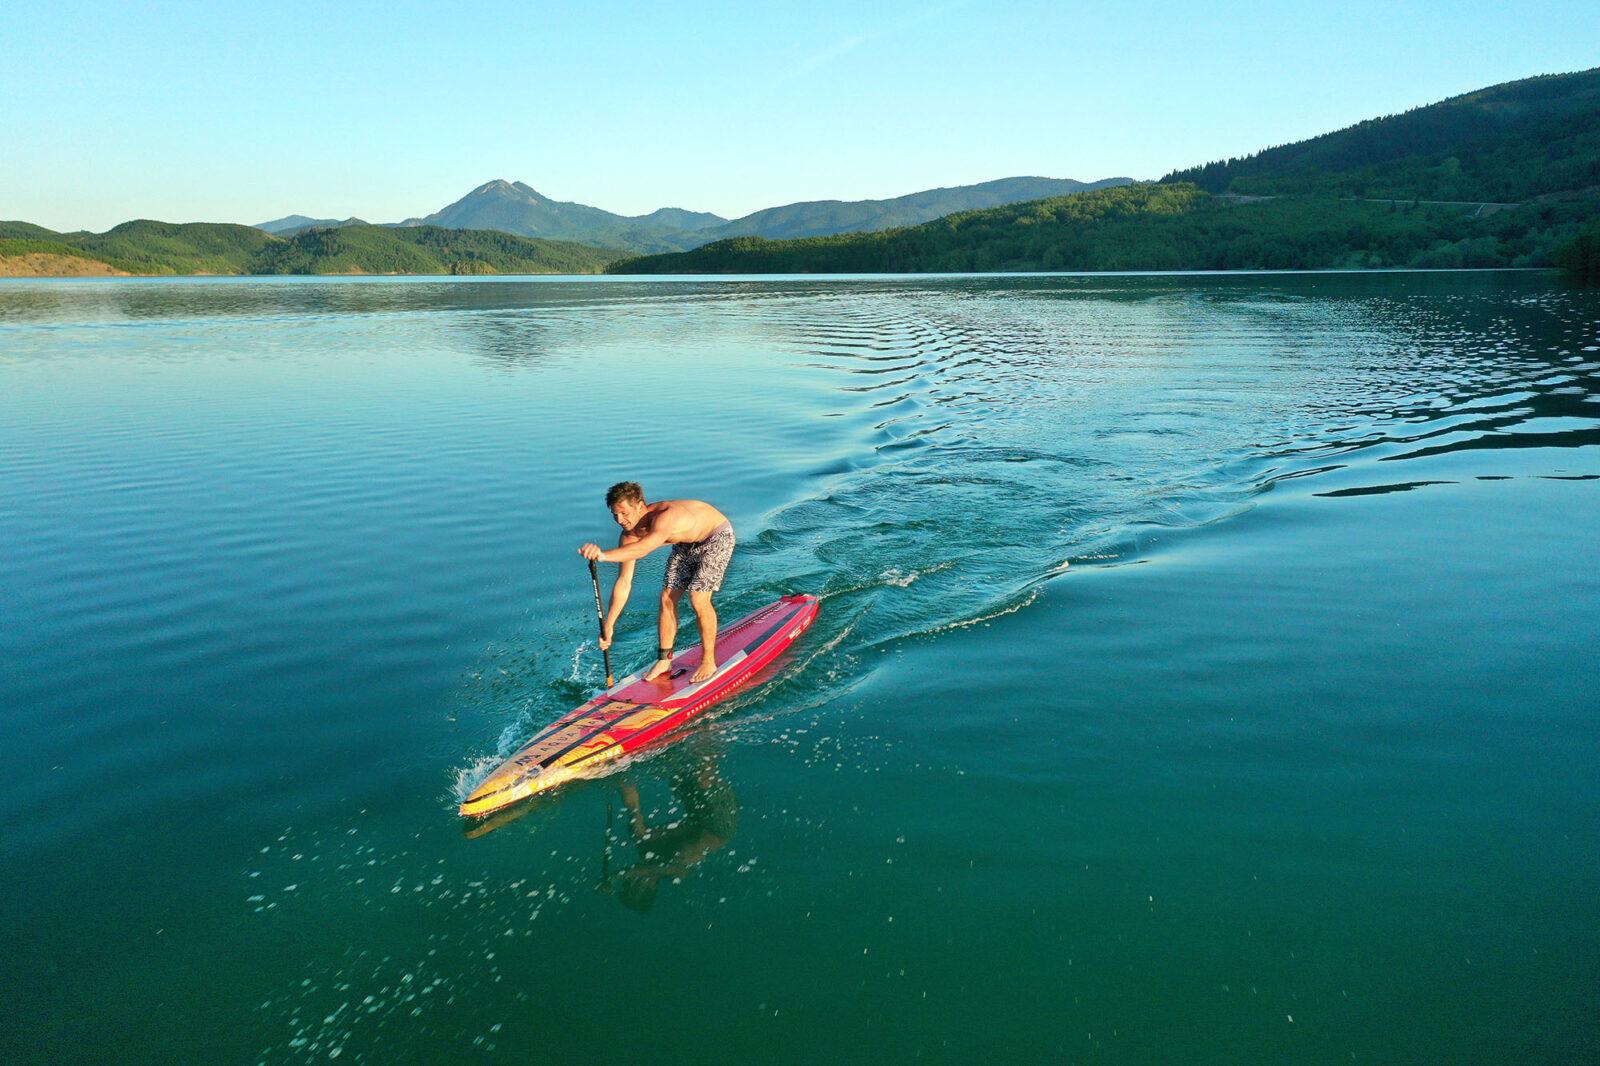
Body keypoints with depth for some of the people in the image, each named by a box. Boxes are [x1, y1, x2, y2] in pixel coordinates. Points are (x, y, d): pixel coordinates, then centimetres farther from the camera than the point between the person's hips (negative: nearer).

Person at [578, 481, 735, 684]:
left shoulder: (664, 516, -41)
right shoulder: (629, 536, -17)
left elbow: (642, 550, -60)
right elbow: (624, 583, -12)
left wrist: (604, 555, -76)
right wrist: (608, 625, -14)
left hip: (717, 537, -7)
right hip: (686, 543, 7)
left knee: (698, 600, -17)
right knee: (667, 599, 1)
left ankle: (709, 662, -1)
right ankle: (664, 659, 17)